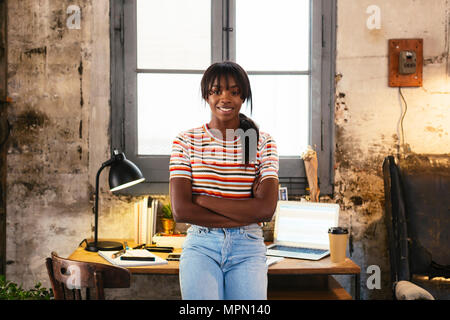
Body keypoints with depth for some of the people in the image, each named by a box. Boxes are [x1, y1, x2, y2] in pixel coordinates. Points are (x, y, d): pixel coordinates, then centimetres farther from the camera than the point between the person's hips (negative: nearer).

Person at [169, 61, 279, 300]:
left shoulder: (263, 142, 5)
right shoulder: (186, 141, 4)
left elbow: (267, 209, -7)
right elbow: (180, 211, -6)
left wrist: (202, 200, -9)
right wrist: (245, 214, -9)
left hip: (248, 247, 1)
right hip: (201, 246, -1)